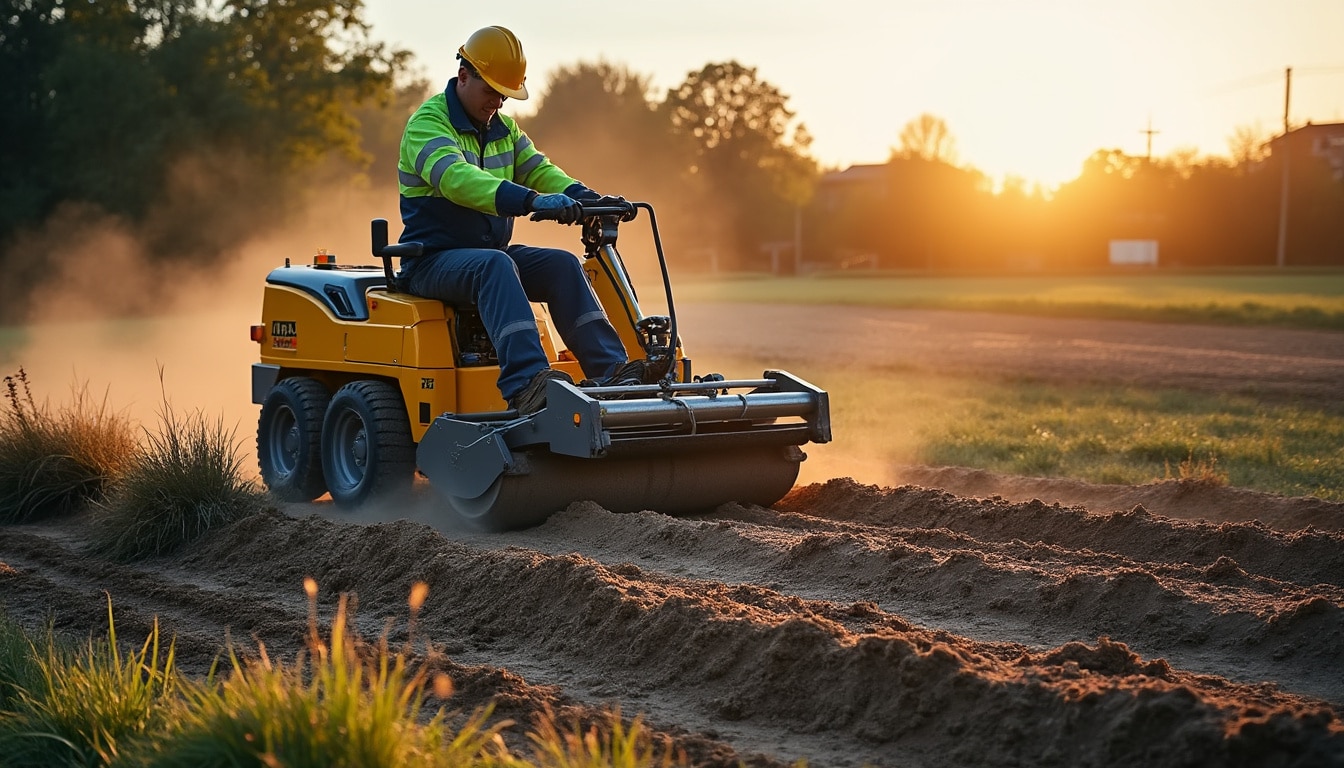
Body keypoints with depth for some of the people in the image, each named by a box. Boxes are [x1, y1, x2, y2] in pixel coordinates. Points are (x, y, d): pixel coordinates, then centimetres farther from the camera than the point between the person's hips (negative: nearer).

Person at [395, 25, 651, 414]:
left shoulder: (503, 129, 15)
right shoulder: (427, 123, -13)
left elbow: (539, 170, 4)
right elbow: (457, 178, -31)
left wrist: (587, 199, -18)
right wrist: (532, 201, -45)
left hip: (491, 254, 8)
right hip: (433, 260, -7)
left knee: (562, 264, -16)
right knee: (495, 265, -37)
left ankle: (609, 369, -24)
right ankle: (525, 383, -54)